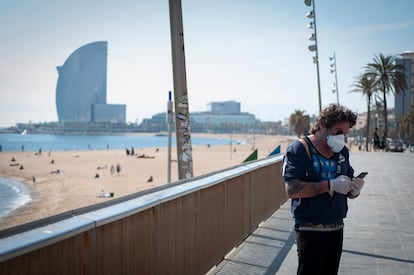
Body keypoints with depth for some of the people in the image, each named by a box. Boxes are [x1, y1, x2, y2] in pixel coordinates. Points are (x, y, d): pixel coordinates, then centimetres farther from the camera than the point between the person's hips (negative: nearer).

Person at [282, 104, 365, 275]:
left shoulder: (342, 151, 10)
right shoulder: (298, 149, -9)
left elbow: (348, 192, 15)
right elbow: (291, 190, -20)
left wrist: (354, 190, -8)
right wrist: (330, 185, -25)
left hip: (336, 229, 6)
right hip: (310, 230, -6)